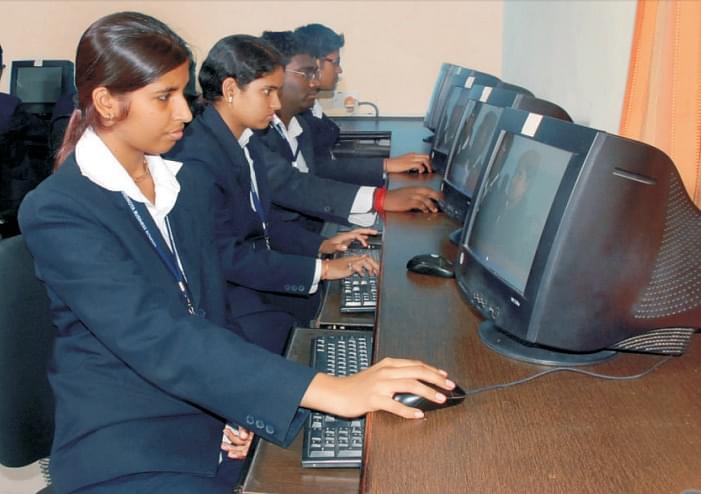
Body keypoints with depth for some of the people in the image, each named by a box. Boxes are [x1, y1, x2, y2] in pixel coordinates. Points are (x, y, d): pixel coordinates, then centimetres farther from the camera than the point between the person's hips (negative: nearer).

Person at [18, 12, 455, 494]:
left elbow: (208, 308, 8)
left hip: (207, 415, 7)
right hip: (125, 451, -6)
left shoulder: (180, 184, 7)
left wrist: (232, 399, -11)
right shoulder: (56, 212, -17)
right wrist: (328, 390, -34)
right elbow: (155, 337, -28)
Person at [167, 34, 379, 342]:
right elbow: (225, 257, -25)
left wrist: (322, 245, 5)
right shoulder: (195, 157, -22)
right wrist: (321, 269, -24)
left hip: (260, 278, 9)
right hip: (232, 303, -9)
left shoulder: (240, 140, 6)